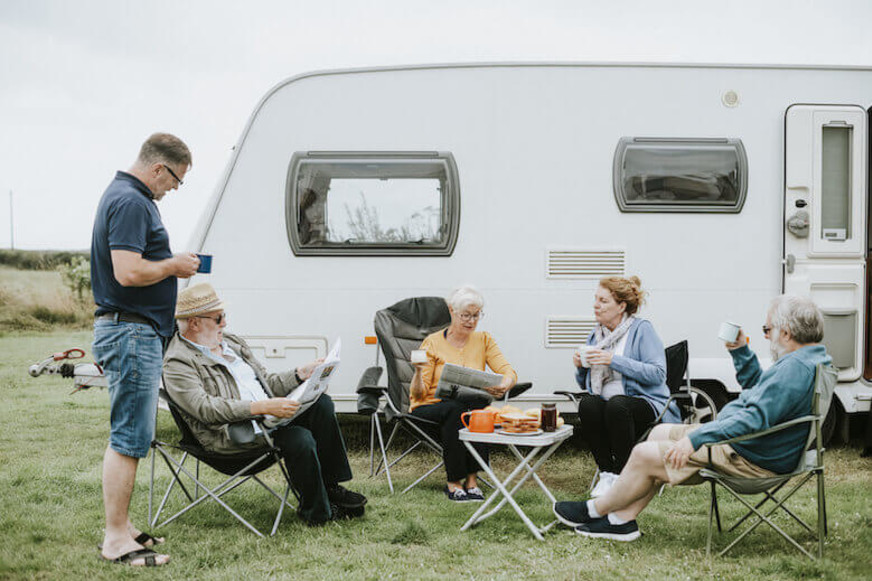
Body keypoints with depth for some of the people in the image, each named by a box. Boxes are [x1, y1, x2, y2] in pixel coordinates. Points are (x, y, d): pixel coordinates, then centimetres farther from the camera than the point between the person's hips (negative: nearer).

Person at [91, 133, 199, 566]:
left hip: (136, 331, 11)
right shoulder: (131, 202, -17)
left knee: (130, 436, 14)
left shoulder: (126, 195, 17)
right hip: (131, 332, -11)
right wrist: (173, 265, -11)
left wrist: (171, 263, 16)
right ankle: (116, 538, 0)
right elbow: (129, 272, -26)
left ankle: (120, 527, 22)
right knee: (129, 438, -6)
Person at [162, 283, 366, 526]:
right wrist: (261, 407, -31)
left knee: (321, 403, -9)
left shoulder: (231, 342, 20)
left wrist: (301, 374, 6)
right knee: (300, 438, -28)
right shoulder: (177, 364, -7)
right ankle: (315, 511, -7)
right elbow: (205, 408, -22)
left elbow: (267, 382, 25)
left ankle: (330, 487, -2)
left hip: (266, 416, 9)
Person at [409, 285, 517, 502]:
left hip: (470, 406, 2)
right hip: (431, 408, -2)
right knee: (455, 408, -36)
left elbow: (507, 370, -5)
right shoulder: (433, 342, -1)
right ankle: (454, 482, -27)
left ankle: (471, 478, -27)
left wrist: (505, 384, -29)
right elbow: (418, 394, -6)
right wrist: (419, 371, -27)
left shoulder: (484, 340, 8)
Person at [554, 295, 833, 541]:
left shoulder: (796, 368, -25)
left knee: (646, 455, -8)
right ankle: (622, 519, 14)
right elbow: (757, 386, 26)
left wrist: (695, 439, -31)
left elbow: (754, 419, -33)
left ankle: (596, 510, 14)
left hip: (753, 460, -11)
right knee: (661, 433, 15)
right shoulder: (809, 357, 10)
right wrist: (740, 350, 14)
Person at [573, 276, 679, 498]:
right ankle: (606, 473, -21)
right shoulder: (596, 334, 16)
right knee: (587, 403, -29)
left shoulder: (642, 329, -1)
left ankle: (622, 476, -22)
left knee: (616, 404, -37)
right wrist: (580, 367, -1)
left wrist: (614, 360, -19)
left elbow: (658, 373, -14)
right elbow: (585, 384, 22)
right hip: (608, 408, 5)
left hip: (647, 404, -4)